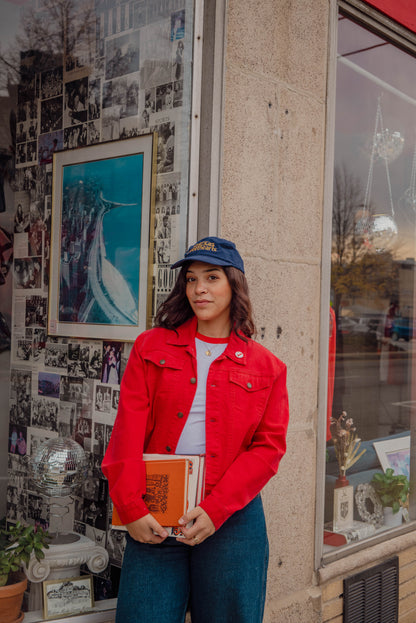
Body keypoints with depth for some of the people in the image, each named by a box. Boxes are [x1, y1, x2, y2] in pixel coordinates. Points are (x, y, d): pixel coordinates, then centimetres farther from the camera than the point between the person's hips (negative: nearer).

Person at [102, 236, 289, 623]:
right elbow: (128, 431, -1)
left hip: (232, 519, 0)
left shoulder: (265, 367, 5)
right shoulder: (152, 348, 7)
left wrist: (215, 510, -12)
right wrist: (131, 508, -10)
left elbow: (268, 446, -1)